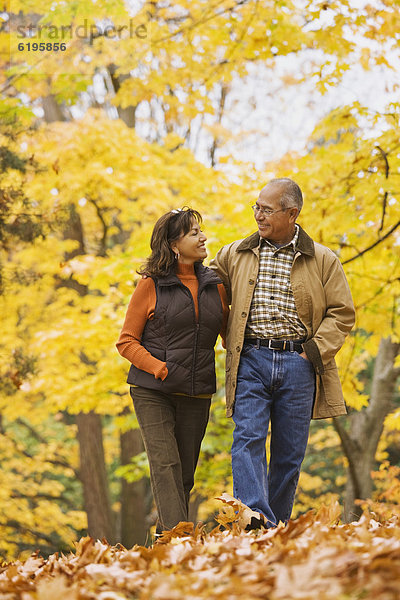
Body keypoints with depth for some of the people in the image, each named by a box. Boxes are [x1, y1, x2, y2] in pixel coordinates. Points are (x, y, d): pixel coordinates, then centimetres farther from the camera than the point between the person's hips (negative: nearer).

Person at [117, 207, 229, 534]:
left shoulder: (215, 286, 10)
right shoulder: (151, 286, -1)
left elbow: (228, 334, 21)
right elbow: (126, 341, 0)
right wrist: (159, 368, -14)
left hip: (197, 393, 4)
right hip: (153, 392, -4)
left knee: (185, 471, 6)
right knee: (166, 465, -14)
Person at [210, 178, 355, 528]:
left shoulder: (323, 260, 6)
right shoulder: (235, 255, 11)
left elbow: (342, 313, 5)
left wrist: (314, 352, -6)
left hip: (298, 363, 0)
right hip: (251, 359, 1)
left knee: (290, 452, 3)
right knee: (248, 438, -17)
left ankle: (278, 524, 12)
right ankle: (255, 517, -28)